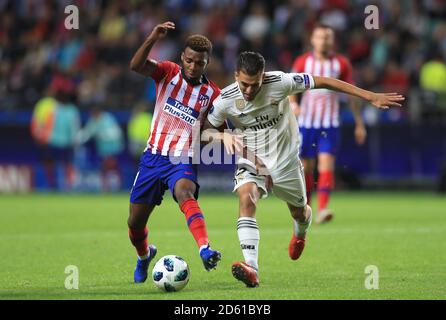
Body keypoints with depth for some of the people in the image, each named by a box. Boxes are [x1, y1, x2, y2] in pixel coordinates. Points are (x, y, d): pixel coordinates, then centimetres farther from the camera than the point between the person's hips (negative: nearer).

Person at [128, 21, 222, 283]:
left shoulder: (212, 94, 0)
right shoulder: (168, 72, -1)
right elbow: (136, 66, -21)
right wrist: (153, 39, -36)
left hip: (183, 161, -2)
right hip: (154, 155, 2)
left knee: (185, 193, -37)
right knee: (135, 223, 8)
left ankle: (205, 249, -57)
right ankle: (144, 255, 42)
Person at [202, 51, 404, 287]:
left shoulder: (279, 83, -23)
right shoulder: (225, 100, -18)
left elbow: (323, 82, -16)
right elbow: (203, 131, -4)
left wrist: (371, 97, -16)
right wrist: (222, 136, -29)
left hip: (285, 161, 0)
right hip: (251, 162, 0)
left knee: (299, 212, 17)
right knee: (246, 199, -29)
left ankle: (300, 233, 59)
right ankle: (251, 269, -38)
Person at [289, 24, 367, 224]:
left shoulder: (342, 64, 3)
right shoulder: (303, 62, 2)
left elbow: (352, 94, 9)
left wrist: (359, 124, 9)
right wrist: (293, 104, -15)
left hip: (330, 124, -1)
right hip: (306, 122, 1)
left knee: (326, 164, -16)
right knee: (306, 167, 6)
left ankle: (322, 210, -25)